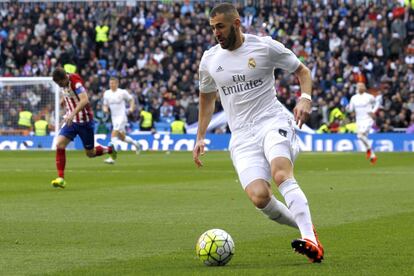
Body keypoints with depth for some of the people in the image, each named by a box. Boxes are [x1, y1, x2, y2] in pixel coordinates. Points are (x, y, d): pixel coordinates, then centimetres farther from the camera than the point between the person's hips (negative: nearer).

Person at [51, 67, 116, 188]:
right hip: (71, 120, 6)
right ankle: (61, 178, -14)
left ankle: (109, 149, 38)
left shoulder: (75, 82, -24)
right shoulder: (62, 83, -2)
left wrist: (73, 113, -48)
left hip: (84, 121, -6)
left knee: (90, 153, 6)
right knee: (59, 144, -16)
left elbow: (85, 100, -38)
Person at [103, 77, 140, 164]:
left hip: (121, 117, -6)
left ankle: (112, 157, -23)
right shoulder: (106, 93, 5)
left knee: (114, 134, -20)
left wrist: (131, 108, -9)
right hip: (113, 117, 6)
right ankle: (135, 143, 45)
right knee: (121, 137, 14)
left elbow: (131, 99, 7)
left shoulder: (122, 92, -7)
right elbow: (105, 105, 15)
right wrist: (105, 109, -8)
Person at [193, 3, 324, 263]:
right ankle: (305, 228, 1)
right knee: (259, 196, -21)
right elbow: (207, 97, 28)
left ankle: (310, 240, -40)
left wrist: (305, 98, -9)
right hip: (242, 135, 3)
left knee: (281, 174, -34)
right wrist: (200, 138, 23)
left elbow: (303, 71, 10)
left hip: (273, 122, -3)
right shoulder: (209, 59, 11)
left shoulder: (266, 47, -1)